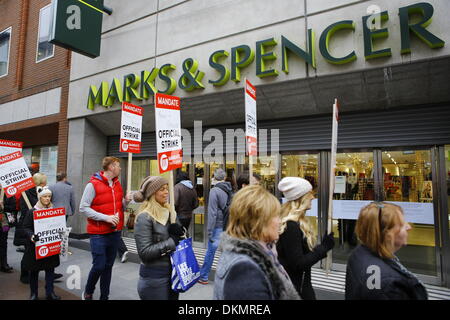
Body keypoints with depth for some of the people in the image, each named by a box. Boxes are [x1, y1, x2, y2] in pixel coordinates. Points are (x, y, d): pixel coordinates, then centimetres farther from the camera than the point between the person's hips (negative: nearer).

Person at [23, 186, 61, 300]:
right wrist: (31, 235, -24)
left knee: (50, 269, 7)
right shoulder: (32, 211, -5)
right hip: (35, 245, -2)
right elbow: (26, 227, -7)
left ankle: (50, 292, 19)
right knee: (34, 270, 9)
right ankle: (33, 294, 25)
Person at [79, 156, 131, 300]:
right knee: (99, 266, -1)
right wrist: (105, 217, -20)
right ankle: (88, 293, 27)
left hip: (115, 232, 6)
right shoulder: (93, 184, -11)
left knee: (108, 266, 13)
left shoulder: (118, 184, 8)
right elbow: (83, 208, -14)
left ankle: (104, 296, 27)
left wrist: (126, 201, -5)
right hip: (99, 234, -6)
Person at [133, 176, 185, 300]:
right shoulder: (145, 217, -16)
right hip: (154, 277, -7)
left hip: (173, 272, 7)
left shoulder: (169, 212, 4)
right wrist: (172, 242, -20)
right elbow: (144, 252, -21)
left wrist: (179, 233, -10)